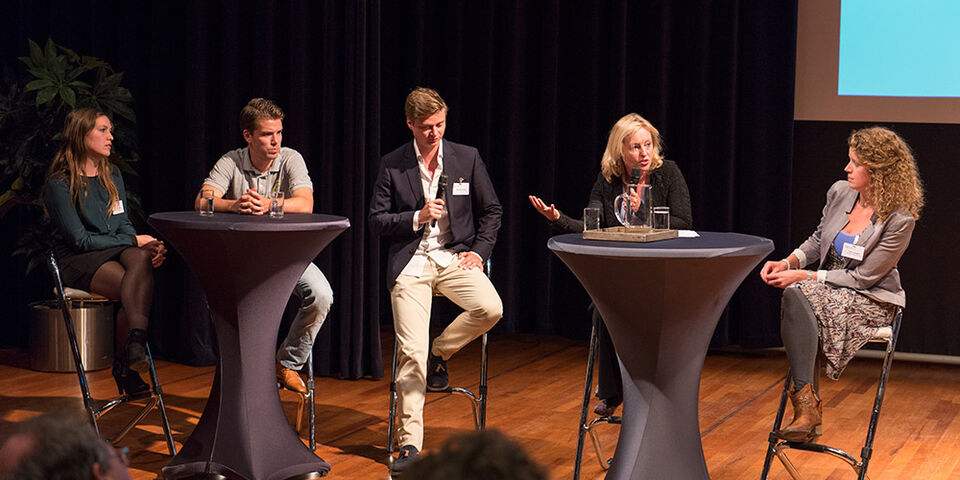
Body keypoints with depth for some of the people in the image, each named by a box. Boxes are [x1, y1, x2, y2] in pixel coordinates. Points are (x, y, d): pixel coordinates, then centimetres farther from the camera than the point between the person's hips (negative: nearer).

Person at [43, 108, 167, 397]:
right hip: (76, 261, -5)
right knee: (136, 287, -34)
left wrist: (149, 246, -8)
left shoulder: (112, 176, 16)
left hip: (117, 252, 5)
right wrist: (134, 240, -13)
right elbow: (80, 240, -11)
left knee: (142, 258, -34)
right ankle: (127, 367, -35)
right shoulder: (60, 184, -7)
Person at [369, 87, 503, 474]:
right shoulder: (392, 165, 3)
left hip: (455, 256, 2)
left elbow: (491, 210, 13)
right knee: (411, 351, -14)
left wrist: (480, 251, 0)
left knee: (491, 309, -28)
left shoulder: (467, 158, 6)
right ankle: (410, 444, -6)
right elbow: (377, 220, 5)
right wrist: (417, 217, -11)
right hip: (410, 263, -2)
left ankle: (440, 354, 3)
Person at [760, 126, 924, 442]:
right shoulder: (840, 193, 1)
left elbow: (863, 277, -16)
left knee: (797, 294, -33)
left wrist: (804, 276, -17)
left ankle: (805, 403, -33)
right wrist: (788, 263, -3)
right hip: (827, 287, 5)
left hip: (872, 301, -5)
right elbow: (818, 240, 17)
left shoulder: (900, 219, -17)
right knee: (793, 297, -33)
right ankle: (807, 405, -39)